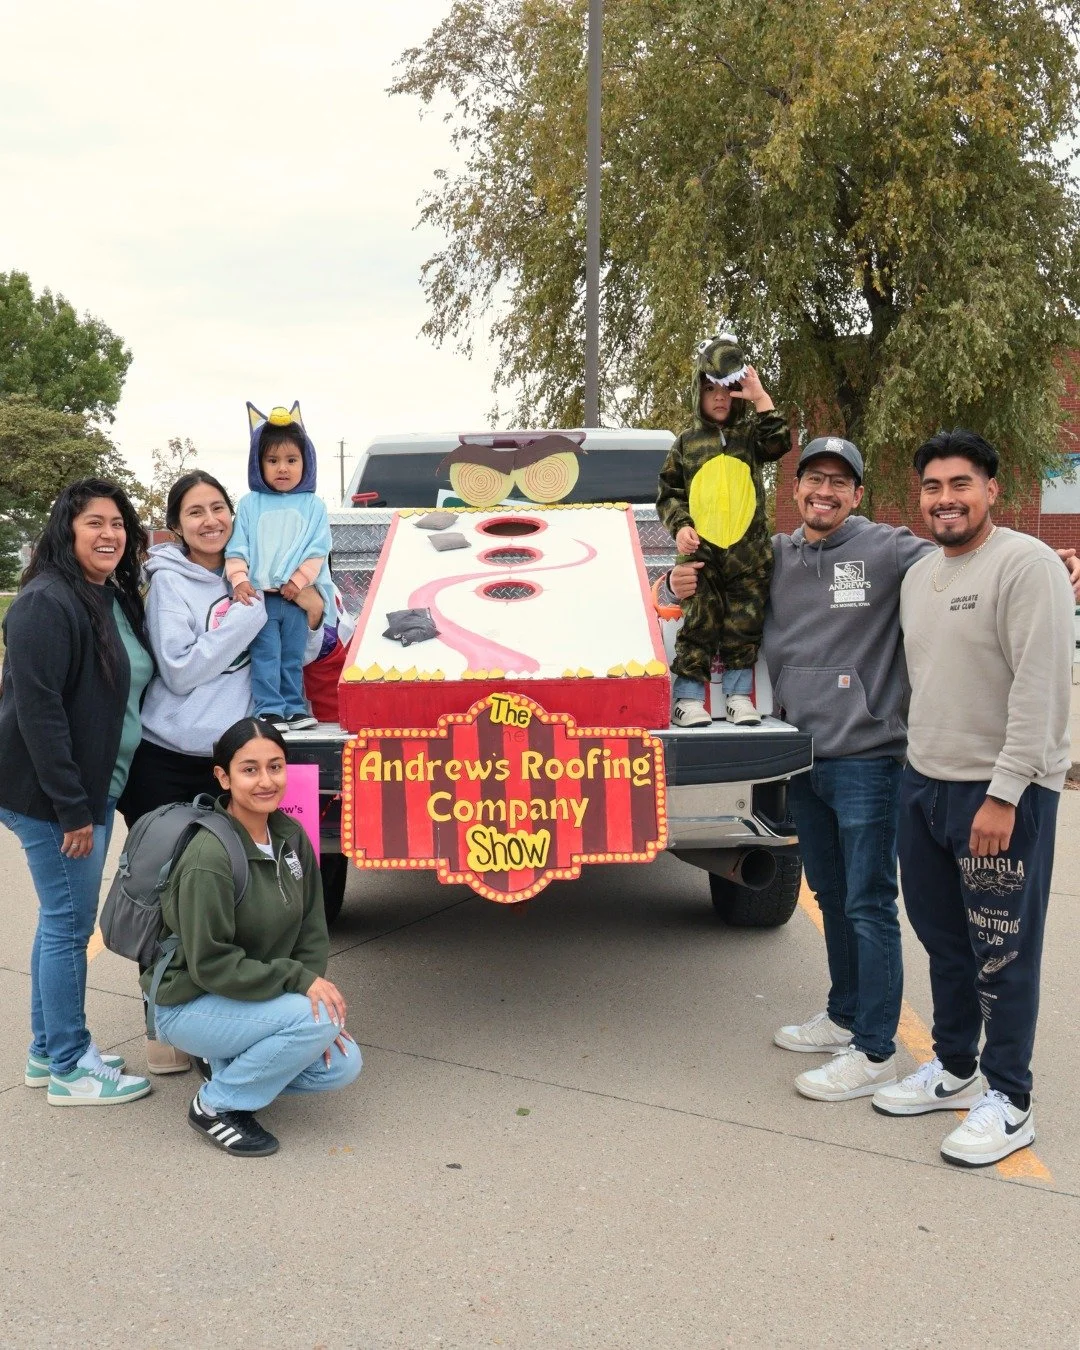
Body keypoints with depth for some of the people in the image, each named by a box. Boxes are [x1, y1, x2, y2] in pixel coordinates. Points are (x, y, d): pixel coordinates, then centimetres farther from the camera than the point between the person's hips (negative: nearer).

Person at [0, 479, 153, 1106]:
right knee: (70, 923, -1)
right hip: (51, 796, -9)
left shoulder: (118, 599, 11)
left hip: (93, 788, 9)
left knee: (64, 919, 16)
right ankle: (69, 1069, 11)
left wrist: (90, 799, 12)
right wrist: (71, 808, -21)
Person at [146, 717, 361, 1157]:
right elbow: (210, 964, -25)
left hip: (258, 997, 7)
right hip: (189, 1005, -7)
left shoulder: (291, 837, -3)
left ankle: (228, 1063, 15)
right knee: (316, 1021, -27)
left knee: (342, 1065, -5)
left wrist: (317, 991, -11)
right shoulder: (209, 859, -26)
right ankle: (215, 1106, -6)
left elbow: (312, 928, 2)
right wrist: (299, 980, -25)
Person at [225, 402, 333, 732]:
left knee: (293, 657, 10)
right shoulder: (250, 504, 5)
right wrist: (239, 579, -13)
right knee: (265, 655, -3)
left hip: (297, 597, 1)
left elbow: (318, 550, -2)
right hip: (259, 596, -1)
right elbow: (236, 547, 1)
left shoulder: (312, 506, 5)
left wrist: (299, 580, -13)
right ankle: (269, 709, 0)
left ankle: (293, 707, 19)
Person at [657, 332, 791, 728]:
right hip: (701, 552, -1)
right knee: (699, 625, -2)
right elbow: (668, 494, 10)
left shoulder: (750, 434, 12)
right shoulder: (687, 444, 11)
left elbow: (779, 443, -9)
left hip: (748, 553, 1)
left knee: (744, 626, 5)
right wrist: (679, 526, -7)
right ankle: (688, 699, 4)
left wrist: (761, 398, -8)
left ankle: (738, 696, 15)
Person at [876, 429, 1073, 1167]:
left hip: (1001, 793, -8)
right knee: (943, 939, 17)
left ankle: (1008, 1101, 16)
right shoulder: (919, 575, 13)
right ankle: (953, 1067, 34)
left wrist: (1004, 793, -21)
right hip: (924, 781, 8)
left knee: (1000, 953, 1)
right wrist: (920, 767, 14)